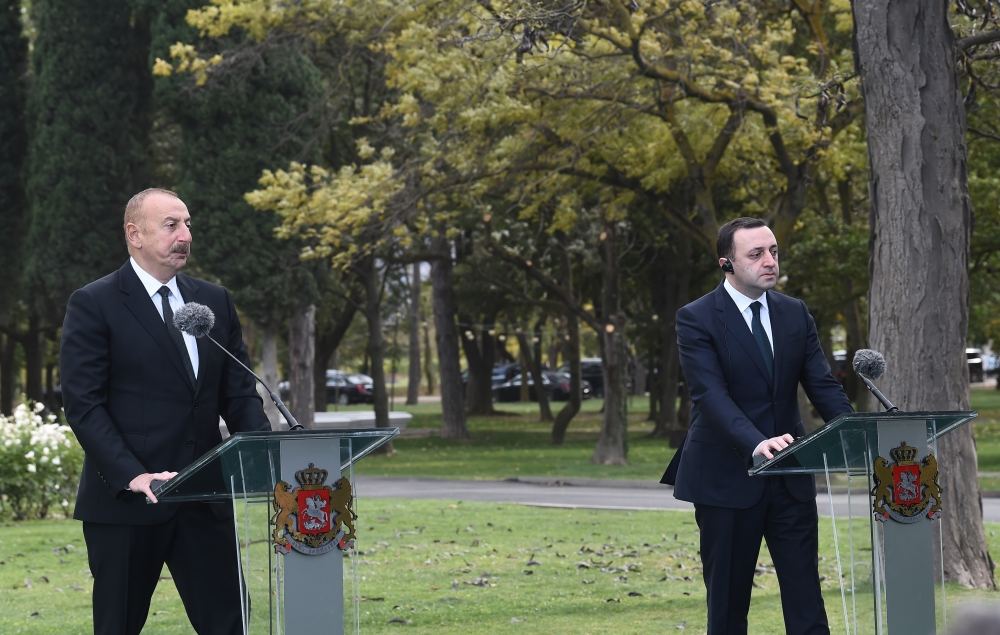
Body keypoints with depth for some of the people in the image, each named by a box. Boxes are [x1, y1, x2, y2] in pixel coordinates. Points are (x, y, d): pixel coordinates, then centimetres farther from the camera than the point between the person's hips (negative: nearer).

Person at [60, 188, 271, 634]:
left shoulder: (215, 302, 13)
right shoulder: (93, 305, -4)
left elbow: (238, 394, 13)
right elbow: (83, 404, -10)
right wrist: (133, 475, -21)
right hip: (125, 498, -4)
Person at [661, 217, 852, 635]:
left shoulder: (795, 314, 8)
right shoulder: (696, 319, -8)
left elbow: (822, 385, 3)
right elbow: (711, 395, -20)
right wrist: (757, 444, -37)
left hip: (790, 478, 4)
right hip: (727, 478, -4)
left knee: (806, 599, -1)